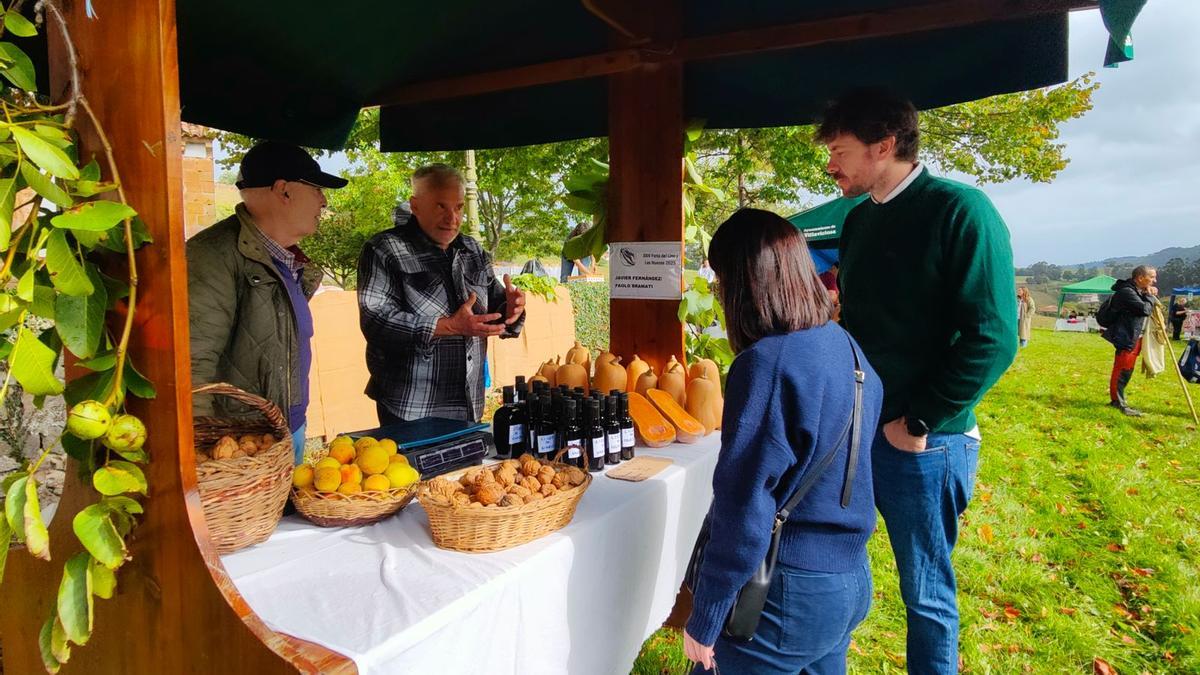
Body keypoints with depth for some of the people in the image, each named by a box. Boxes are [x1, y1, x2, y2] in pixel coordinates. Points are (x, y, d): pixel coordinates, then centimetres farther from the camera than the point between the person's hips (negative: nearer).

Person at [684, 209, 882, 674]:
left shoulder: (767, 363, -24)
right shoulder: (847, 347, 2)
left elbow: (743, 513, -23)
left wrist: (703, 622, -13)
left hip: (789, 595, -8)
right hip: (852, 581, 8)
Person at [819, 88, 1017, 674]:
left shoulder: (960, 211, -13)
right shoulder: (859, 221, 8)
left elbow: (992, 337, -18)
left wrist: (919, 421, -16)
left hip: (922, 442, -7)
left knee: (926, 594, 10)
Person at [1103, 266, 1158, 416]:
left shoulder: (1138, 291, 14)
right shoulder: (1127, 291, -18)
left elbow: (1148, 310, 21)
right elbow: (1145, 309, -23)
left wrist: (1151, 297, 4)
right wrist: (1150, 296, -7)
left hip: (1135, 337, 11)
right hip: (1126, 338, -11)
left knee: (1127, 370, 15)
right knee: (1122, 370, -7)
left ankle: (1118, 400, 24)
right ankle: (1119, 402, -1)